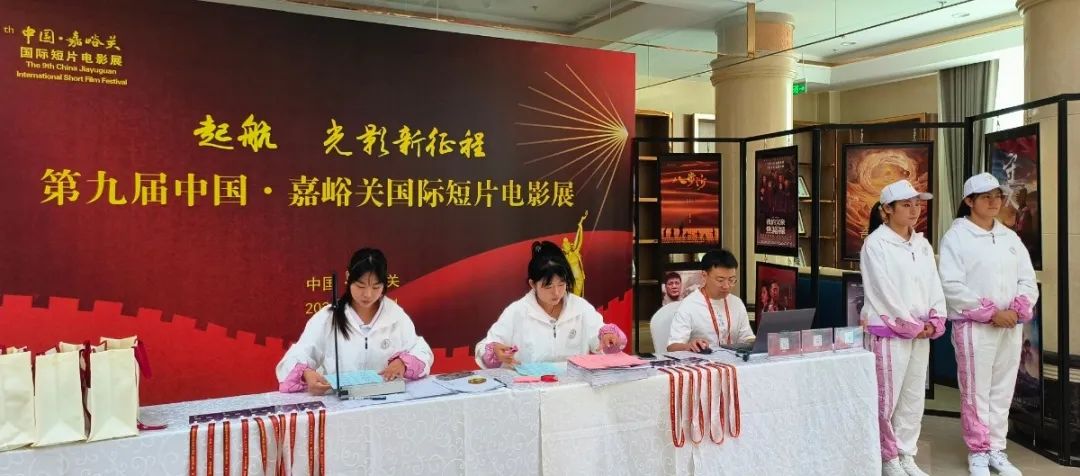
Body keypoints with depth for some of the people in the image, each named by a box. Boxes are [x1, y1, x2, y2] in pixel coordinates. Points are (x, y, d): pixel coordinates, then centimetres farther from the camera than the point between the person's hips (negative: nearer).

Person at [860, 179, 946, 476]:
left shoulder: (923, 245, 12)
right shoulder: (875, 244, -9)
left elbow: (934, 285, 10)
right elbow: (884, 291, -14)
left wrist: (934, 321, -3)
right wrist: (912, 325, -12)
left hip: (921, 332, 7)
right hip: (888, 332, -7)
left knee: (914, 397, 12)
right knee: (887, 398, -2)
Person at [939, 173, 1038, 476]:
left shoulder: (1010, 236, 11)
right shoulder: (956, 237, -6)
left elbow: (1028, 279, 8)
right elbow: (951, 286, -14)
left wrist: (1016, 310, -10)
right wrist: (991, 313, -15)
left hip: (1011, 326, 5)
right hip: (974, 326, -5)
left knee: (1003, 391, 10)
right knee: (976, 392, 1)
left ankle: (997, 450, 22)